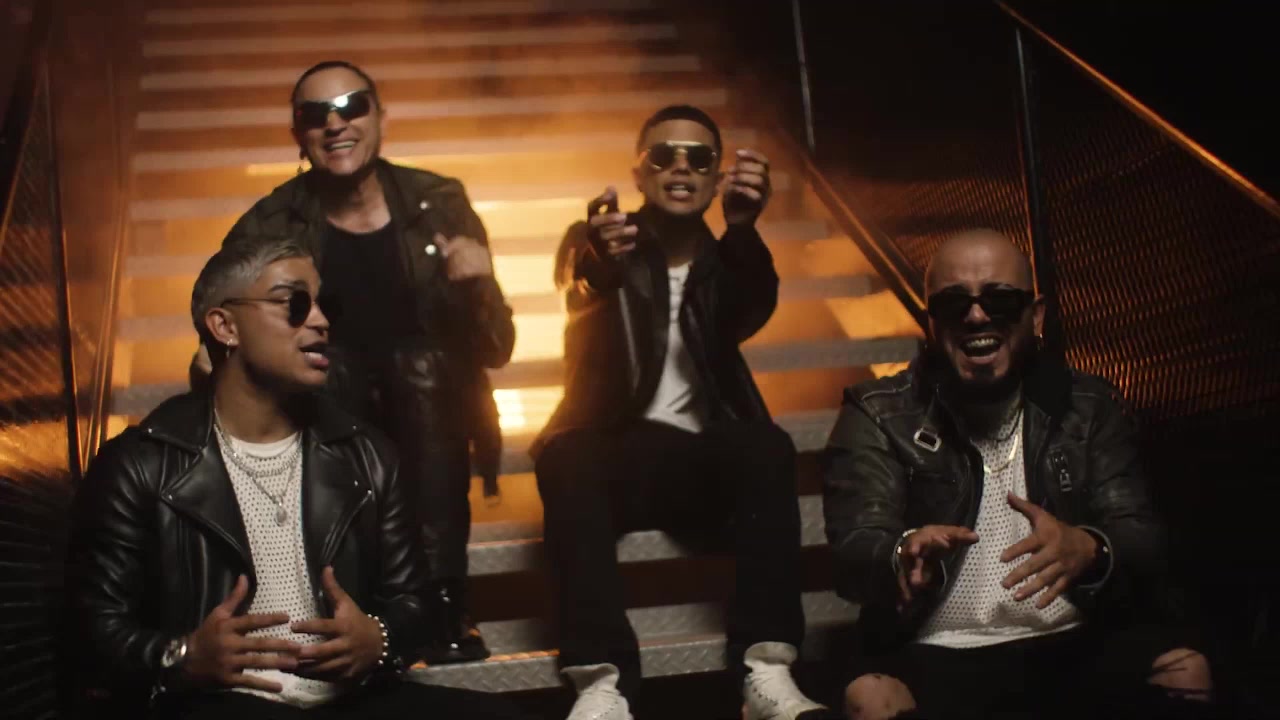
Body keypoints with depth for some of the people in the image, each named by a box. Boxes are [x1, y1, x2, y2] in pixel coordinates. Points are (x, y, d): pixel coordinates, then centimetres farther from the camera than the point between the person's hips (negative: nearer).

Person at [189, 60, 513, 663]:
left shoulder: (439, 204, -6)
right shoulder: (268, 228, -6)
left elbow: (496, 351, -5)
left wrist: (481, 287, -26)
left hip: (430, 420, 0)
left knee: (419, 362, -30)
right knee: (325, 368, -30)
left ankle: (443, 599, -29)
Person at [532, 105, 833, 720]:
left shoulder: (723, 258, 13)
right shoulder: (594, 243, 7)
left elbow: (753, 311, -12)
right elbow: (579, 289, -19)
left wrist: (743, 229, -35)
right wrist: (600, 265, -46)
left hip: (698, 466, 2)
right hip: (613, 458, -1)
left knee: (767, 448, -29)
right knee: (565, 455, -33)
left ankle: (764, 670, -34)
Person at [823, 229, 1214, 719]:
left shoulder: (1089, 408, 9)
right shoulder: (879, 417, 3)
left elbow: (1144, 542, 0)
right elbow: (854, 553, -9)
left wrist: (1088, 550, -26)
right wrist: (904, 557, -34)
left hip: (1078, 644, 2)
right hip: (938, 657, -2)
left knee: (1185, 670, -25)